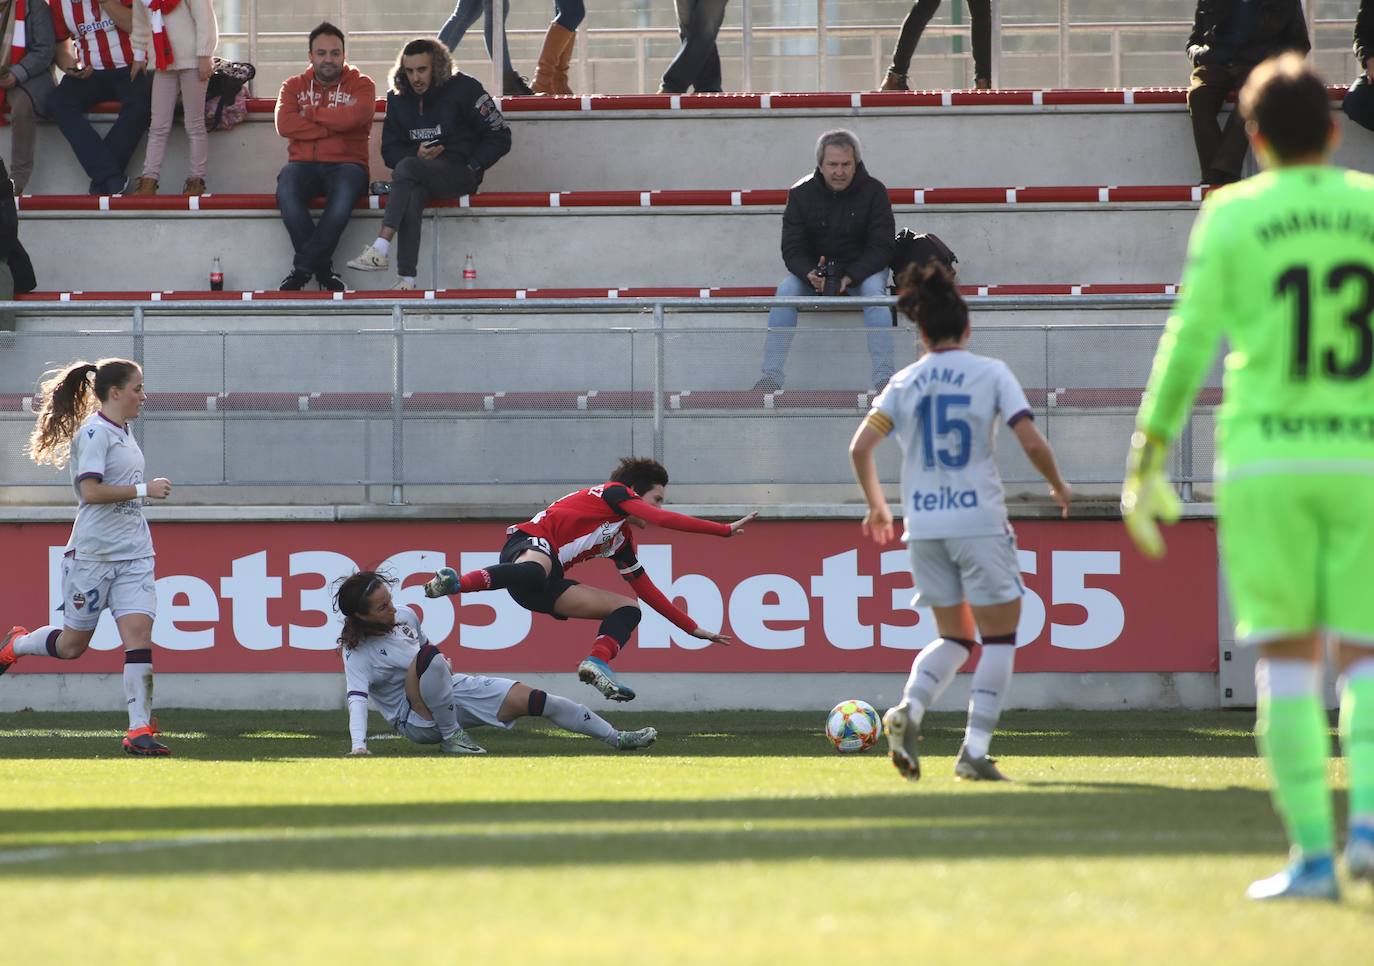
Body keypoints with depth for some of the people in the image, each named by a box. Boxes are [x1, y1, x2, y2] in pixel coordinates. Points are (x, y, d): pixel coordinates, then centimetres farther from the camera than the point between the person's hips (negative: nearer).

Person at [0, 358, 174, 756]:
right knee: (72, 645, 6)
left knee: (139, 633, -9)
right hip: (93, 554, -7)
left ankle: (140, 730, -12)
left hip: (133, 554, 7)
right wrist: (144, 489, -21)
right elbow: (91, 490, -24)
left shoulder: (122, 432, 13)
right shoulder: (94, 433, -14)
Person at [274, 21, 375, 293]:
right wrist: (332, 126, -8)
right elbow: (284, 124, -4)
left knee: (343, 197, -38)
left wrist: (311, 113, -3)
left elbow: (353, 117, -13)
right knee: (286, 193, -34)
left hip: (345, 164, -2)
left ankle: (302, 268, -28)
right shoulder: (295, 86, 15)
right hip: (303, 164, 2)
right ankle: (323, 270, -24)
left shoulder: (361, 85, 9)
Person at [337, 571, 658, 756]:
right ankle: (451, 737, -23)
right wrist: (358, 746, -42)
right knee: (428, 657, -36)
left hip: (454, 689, 7)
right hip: (417, 722, -7)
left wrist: (444, 664, 5)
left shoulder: (404, 616, 5)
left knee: (536, 699, -6)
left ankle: (616, 738, 3)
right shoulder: (357, 653, -15)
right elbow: (357, 700, -27)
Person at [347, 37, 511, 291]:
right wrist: (417, 154, -6)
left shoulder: (463, 89, -2)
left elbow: (499, 137, 0)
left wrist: (471, 166, -9)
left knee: (406, 168, -33)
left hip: (460, 173, -4)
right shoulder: (399, 99, 12)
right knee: (412, 197, -33)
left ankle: (381, 249, -44)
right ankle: (407, 280, -41)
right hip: (420, 175, 4)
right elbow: (390, 151, 14)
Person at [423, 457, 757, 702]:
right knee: (533, 573, -47)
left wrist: (693, 628, 34)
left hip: (546, 587, 10)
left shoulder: (622, 539, 29)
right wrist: (726, 530, -5)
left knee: (627, 608, 7)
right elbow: (662, 519, -9)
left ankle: (598, 662, -20)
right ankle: (455, 582, -50)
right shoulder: (614, 493, 5)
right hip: (529, 544, -10)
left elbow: (647, 590, 34)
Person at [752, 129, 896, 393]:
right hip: (813, 270, 2)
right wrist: (810, 274, -30)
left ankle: (883, 376, -39)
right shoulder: (802, 194, -6)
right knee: (786, 290, -26)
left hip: (862, 270, -2)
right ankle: (771, 376, -29)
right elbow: (792, 249, -7)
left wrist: (850, 277, -28)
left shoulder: (873, 191, -9)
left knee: (874, 291, -33)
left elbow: (882, 247, -12)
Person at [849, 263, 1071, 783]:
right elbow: (1031, 442, -9)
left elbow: (860, 447, 2)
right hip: (979, 519, -4)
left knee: (955, 637, 17)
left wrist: (877, 505, 17)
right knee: (999, 637, 7)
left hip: (924, 524, 4)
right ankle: (975, 750, -2)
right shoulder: (991, 373, -2)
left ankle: (908, 709, -10)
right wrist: (1058, 486, 9)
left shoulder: (905, 382, 6)